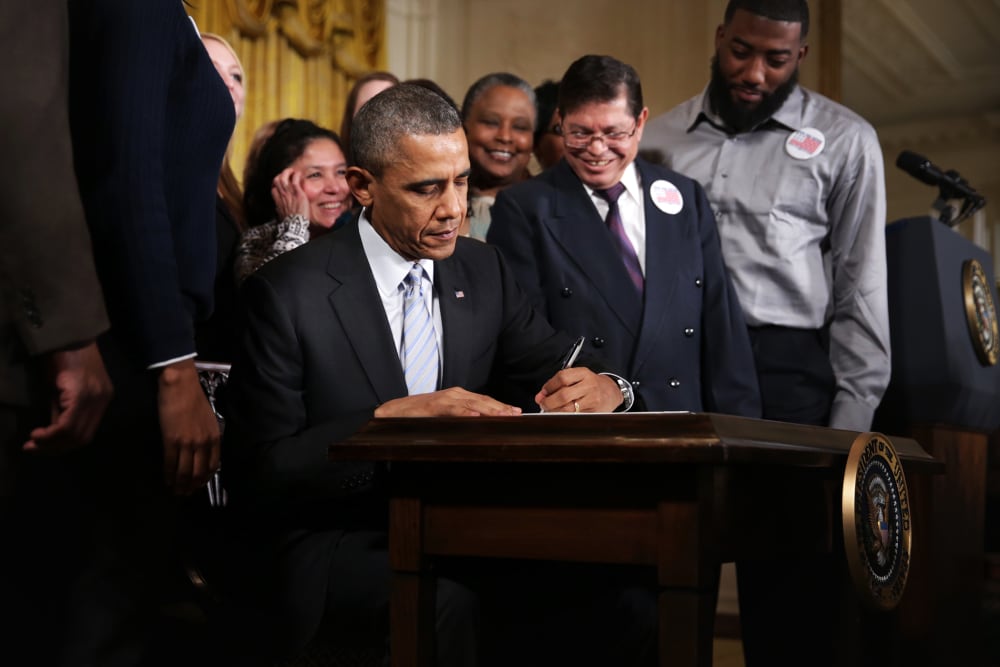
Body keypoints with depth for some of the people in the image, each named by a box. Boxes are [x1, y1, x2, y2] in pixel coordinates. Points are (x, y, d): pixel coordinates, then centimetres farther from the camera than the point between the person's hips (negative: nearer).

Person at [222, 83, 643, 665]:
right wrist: (390, 418, -24)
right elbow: (258, 470, -11)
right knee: (446, 603, -35)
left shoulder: (484, 270, 9)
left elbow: (560, 370, 12)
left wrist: (605, 387, -14)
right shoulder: (289, 293, -7)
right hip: (333, 545, -4)